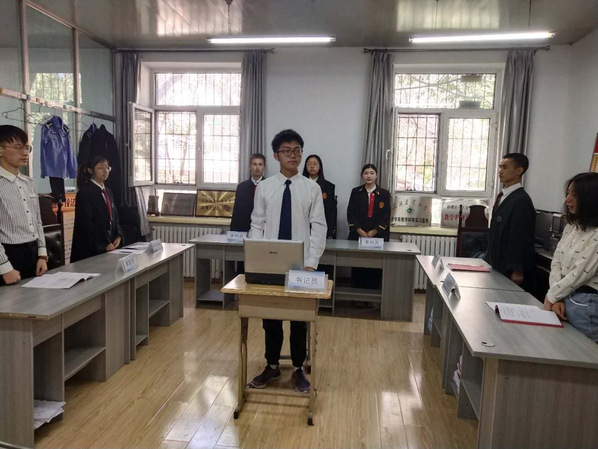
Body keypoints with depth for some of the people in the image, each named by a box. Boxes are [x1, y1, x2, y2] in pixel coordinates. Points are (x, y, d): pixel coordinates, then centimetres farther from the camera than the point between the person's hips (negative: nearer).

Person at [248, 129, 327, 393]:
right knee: (270, 317, 13)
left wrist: (311, 263, -12)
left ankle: (298, 370, 29)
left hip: (300, 265, -1)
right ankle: (272, 367, 32)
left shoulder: (312, 189, -2)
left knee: (300, 318, 11)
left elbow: (319, 228, -4)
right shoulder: (264, 187, 2)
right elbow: (256, 226, 3)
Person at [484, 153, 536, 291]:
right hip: (497, 266, 8)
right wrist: (489, 259, 17)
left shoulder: (521, 201, -16)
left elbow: (521, 239, -18)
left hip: (509, 270, -8)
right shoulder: (503, 196, 12)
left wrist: (517, 272, -17)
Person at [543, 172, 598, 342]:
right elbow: (556, 262, 4)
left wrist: (551, 296, -7)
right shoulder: (571, 226, 8)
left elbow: (580, 274, -19)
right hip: (564, 297, 7)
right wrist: (557, 298, -8)